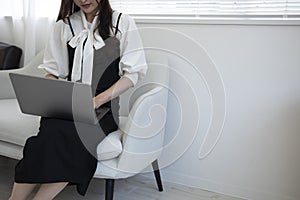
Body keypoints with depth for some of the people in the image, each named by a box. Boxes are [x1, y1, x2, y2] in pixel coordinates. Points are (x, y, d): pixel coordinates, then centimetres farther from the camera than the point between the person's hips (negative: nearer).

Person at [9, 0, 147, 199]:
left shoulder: (122, 22, 4)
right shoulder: (64, 25, 13)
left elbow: (132, 73, -1)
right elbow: (53, 71, 16)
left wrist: (98, 100, -14)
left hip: (104, 107, -2)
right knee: (51, 130, -32)